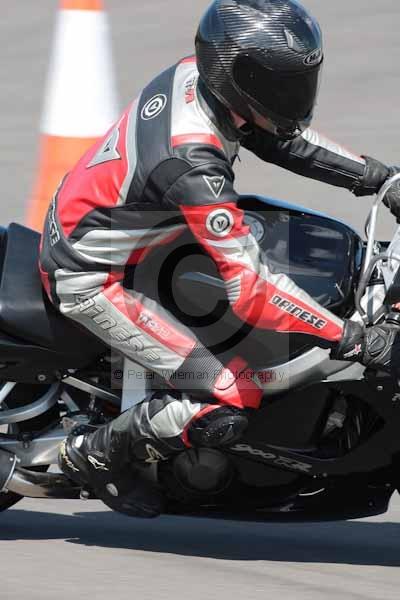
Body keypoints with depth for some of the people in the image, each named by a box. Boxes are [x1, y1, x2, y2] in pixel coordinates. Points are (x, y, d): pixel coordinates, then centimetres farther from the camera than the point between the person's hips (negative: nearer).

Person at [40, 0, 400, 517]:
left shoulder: (196, 75, -10)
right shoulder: (193, 163, -36)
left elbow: (284, 135, 8)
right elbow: (250, 289, -36)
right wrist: (353, 340, -34)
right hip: (90, 279, -10)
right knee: (229, 403, -18)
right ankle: (94, 455, 5)